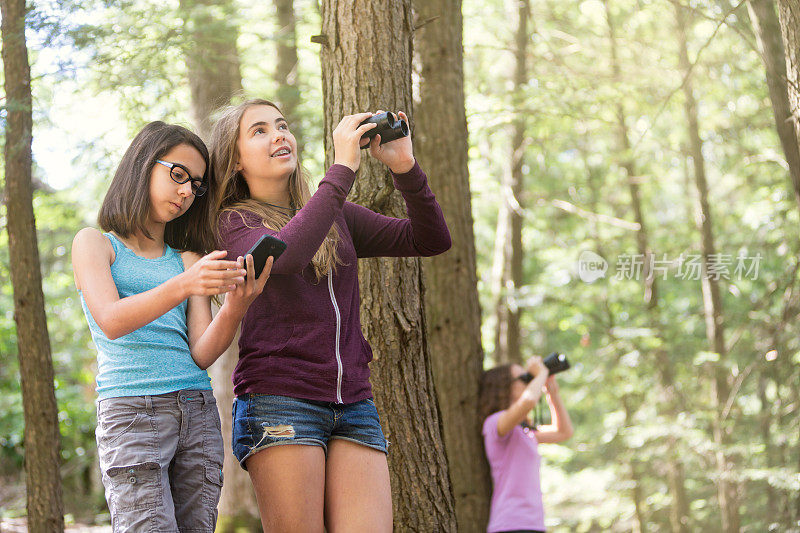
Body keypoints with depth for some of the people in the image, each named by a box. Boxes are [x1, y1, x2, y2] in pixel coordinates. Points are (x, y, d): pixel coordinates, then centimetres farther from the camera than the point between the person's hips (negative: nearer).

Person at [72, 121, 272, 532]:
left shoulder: (188, 261, 19)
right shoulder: (95, 243, 8)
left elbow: (201, 354, 6)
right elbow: (111, 321, -11)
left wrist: (235, 306, -15)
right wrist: (184, 285, -27)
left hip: (197, 410, 5)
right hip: (130, 409, -4)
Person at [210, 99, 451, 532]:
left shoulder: (338, 218, 19)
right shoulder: (234, 223, 5)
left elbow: (431, 241, 12)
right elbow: (284, 255, -18)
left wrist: (405, 168, -3)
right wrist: (342, 168, -15)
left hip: (353, 402, 4)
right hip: (277, 399, -4)